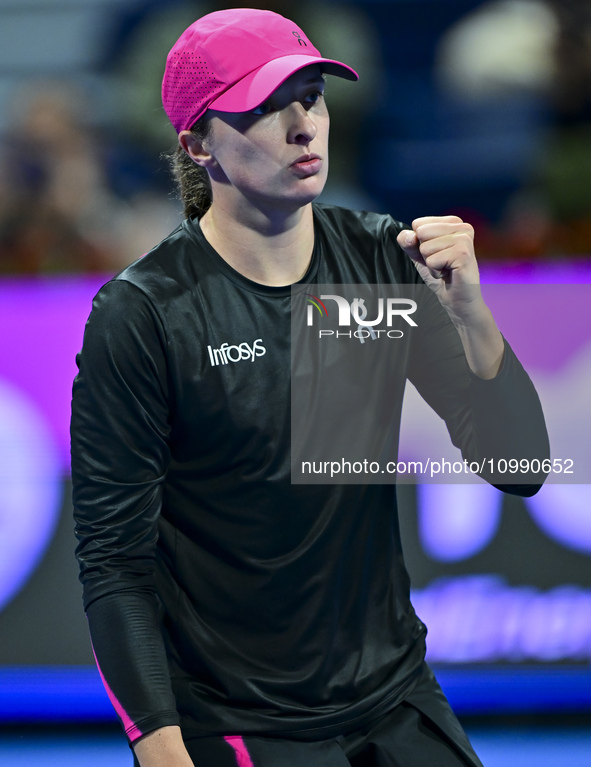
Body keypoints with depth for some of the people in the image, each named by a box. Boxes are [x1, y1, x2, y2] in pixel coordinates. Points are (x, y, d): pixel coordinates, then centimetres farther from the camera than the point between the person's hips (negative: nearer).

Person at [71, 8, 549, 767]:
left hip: (396, 694, 5)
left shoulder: (383, 258, 0)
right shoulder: (140, 314, -13)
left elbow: (520, 468, -1)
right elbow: (114, 559, -12)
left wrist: (467, 312, -17)